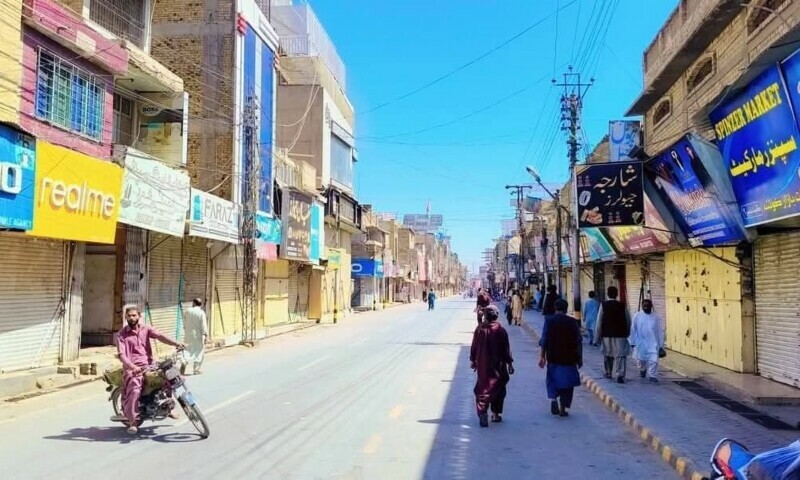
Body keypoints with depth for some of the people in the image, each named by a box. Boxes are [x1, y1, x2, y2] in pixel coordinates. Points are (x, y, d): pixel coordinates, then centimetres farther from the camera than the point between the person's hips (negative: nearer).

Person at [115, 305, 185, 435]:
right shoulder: (122, 334, 3)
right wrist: (132, 366, -27)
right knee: (134, 390, -28)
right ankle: (132, 421, -14)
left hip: (148, 365, 4)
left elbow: (159, 336, -5)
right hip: (132, 367, -4)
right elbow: (122, 354, -9)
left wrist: (176, 343, -23)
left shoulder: (146, 329, 12)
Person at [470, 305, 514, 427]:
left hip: (482, 365, 1)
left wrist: (473, 360, 14)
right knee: (498, 389, 15)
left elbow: (474, 346, 1)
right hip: (498, 365, -1)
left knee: (483, 388, 6)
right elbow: (506, 349, -6)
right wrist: (510, 363, 4)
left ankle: (483, 412, -11)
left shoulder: (479, 329, -6)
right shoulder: (501, 330, -10)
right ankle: (496, 413, 20)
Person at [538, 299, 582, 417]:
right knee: (567, 382, 9)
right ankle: (563, 407, 5)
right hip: (569, 358, -1)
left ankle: (553, 399, -5)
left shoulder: (548, 320, -3)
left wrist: (542, 356, 0)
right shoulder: (573, 322, -4)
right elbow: (578, 342, -2)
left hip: (552, 357, 1)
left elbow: (543, 340, -5)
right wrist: (580, 358, 6)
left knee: (552, 379, 17)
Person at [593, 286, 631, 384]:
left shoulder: (603, 305, -6)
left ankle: (609, 373, 31)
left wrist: (597, 337, 0)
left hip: (607, 335, 1)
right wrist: (627, 333, 21)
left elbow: (599, 322, -5)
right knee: (620, 355, 0)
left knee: (607, 354, 18)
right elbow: (628, 321, 5)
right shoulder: (622, 306, -3)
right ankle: (620, 375, -13)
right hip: (620, 335, -1)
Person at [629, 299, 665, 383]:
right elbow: (633, 330, 0)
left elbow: (660, 331, 4)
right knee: (641, 359, 12)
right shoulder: (637, 316, -2)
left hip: (653, 344, 0)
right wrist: (633, 343, 0)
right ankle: (642, 370, 42)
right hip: (641, 343, 0)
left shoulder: (656, 318, 1)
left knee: (653, 360, -10)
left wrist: (661, 345, 3)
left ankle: (652, 375, 2)